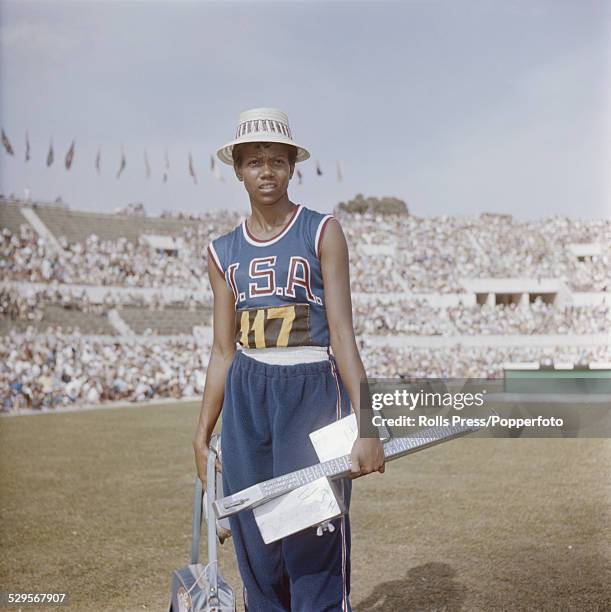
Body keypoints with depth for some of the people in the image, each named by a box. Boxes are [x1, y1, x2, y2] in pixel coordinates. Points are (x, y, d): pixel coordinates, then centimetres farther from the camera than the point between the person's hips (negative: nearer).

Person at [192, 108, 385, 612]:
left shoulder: (322, 233, -1)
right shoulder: (224, 252, 11)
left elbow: (342, 334, -8)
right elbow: (224, 350, 12)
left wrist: (366, 425, -18)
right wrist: (203, 433, 10)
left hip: (312, 391, -4)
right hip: (246, 399, 4)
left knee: (313, 547, -6)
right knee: (256, 552, 7)